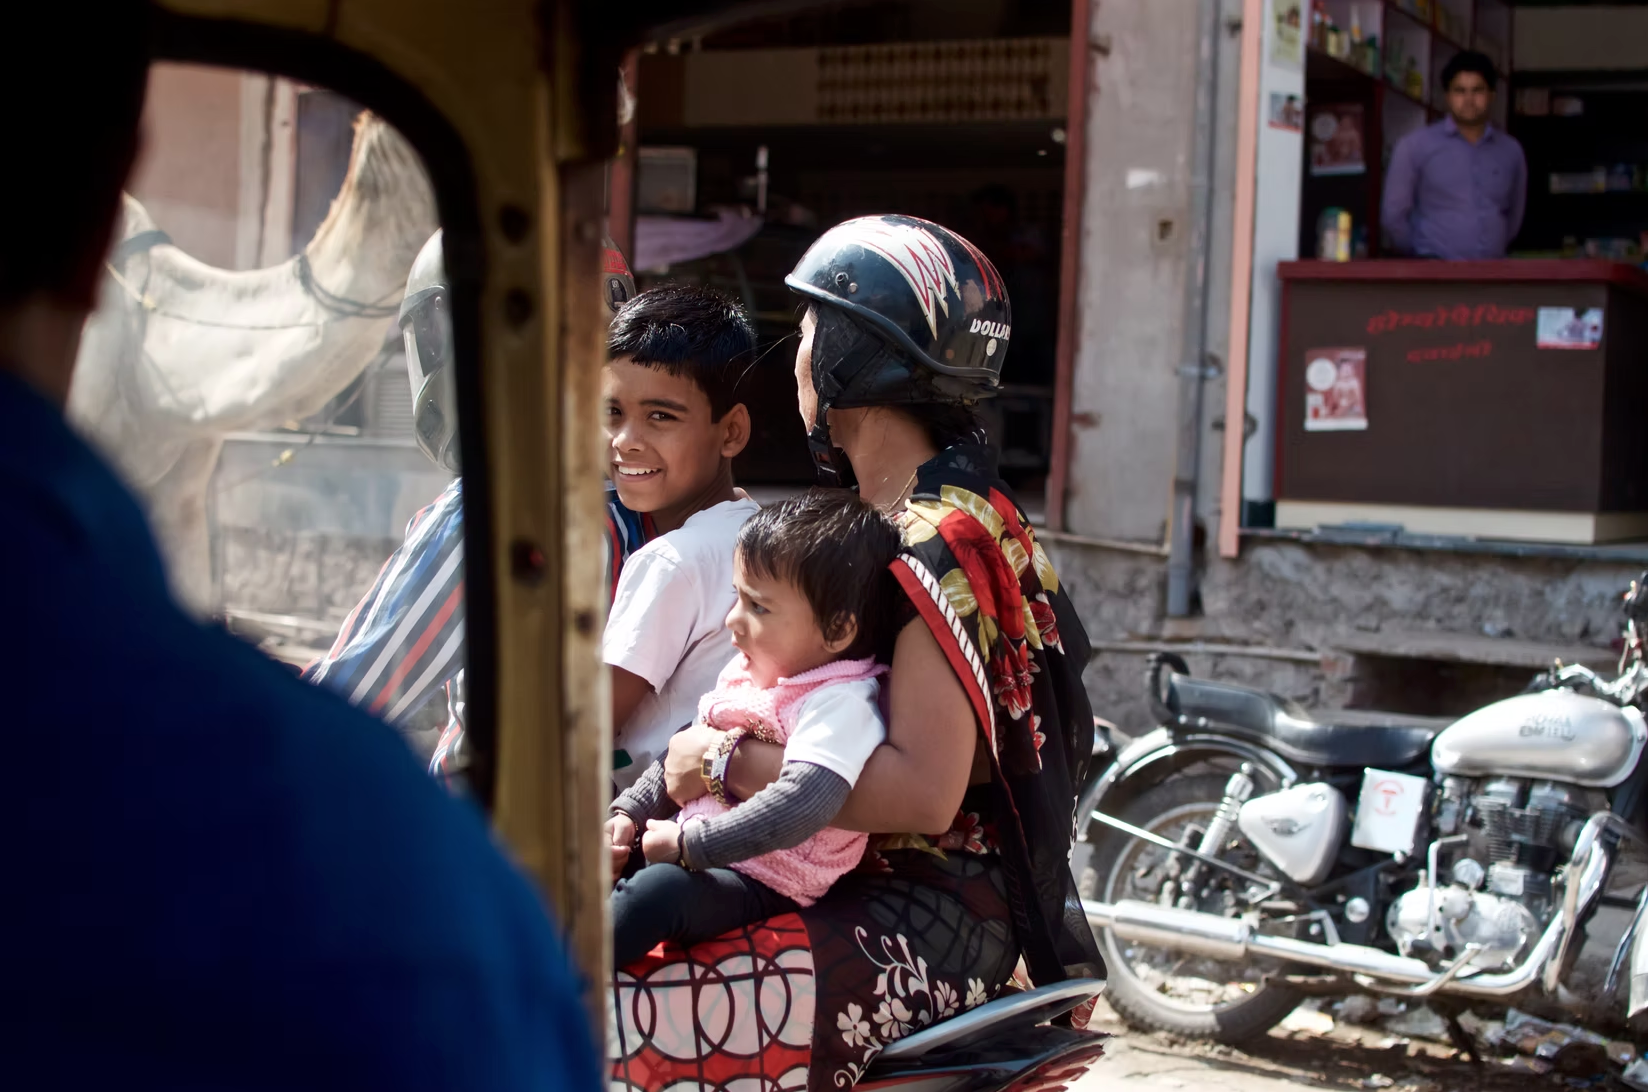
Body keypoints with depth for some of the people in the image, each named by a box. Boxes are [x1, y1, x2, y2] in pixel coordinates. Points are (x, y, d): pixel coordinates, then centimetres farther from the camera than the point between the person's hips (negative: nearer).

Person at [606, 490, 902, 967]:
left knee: (660, 889, -35)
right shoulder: (745, 673, 11)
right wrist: (627, 814, 9)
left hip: (762, 887, -10)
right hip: (693, 857, 10)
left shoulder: (841, 704, -18)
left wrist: (688, 843, -26)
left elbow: (799, 807, -31)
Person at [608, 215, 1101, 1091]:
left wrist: (732, 764, -19)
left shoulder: (942, 540, -17)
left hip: (924, 921, -11)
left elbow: (924, 788, -26)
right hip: (872, 885, 11)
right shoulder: (896, 515, 15)